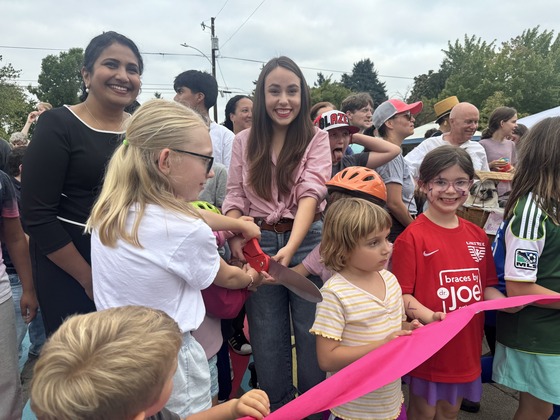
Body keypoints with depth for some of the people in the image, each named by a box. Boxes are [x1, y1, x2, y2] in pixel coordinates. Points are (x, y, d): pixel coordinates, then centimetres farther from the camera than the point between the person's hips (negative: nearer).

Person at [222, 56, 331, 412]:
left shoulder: (316, 138, 0)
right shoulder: (244, 142, 7)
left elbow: (311, 194, -13)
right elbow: (235, 196, 4)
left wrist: (290, 247, -28)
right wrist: (236, 239, -16)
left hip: (306, 243, -2)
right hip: (259, 244, 2)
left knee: (313, 341, 8)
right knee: (267, 344, 13)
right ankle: (276, 410, 35)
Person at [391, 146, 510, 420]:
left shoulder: (477, 235, 3)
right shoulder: (412, 237, -15)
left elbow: (485, 287, 10)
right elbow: (402, 294, -15)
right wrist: (428, 316, -32)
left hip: (465, 345, 5)